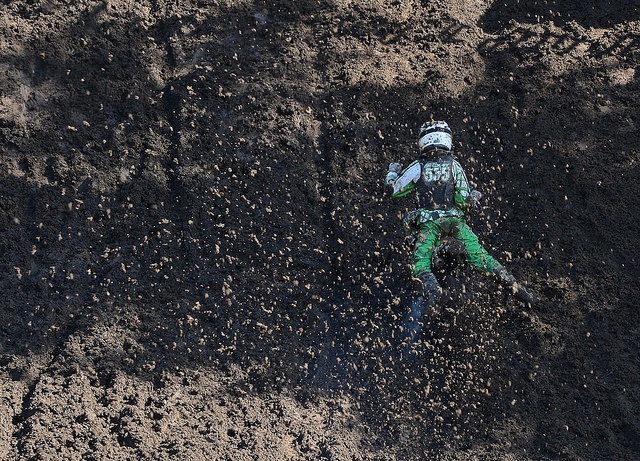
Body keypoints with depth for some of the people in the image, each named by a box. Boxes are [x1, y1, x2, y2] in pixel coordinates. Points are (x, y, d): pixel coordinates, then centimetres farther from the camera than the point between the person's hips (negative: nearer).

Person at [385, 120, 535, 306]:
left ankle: (431, 287, -33)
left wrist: (392, 171, 26)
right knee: (479, 257, 5)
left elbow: (392, 190, 7)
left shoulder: (417, 167, 1)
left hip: (428, 222, -2)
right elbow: (464, 200, -1)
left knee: (420, 264, -4)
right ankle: (510, 282, -6)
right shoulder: (454, 165, 5)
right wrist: (475, 196, 22)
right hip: (455, 219, 2)